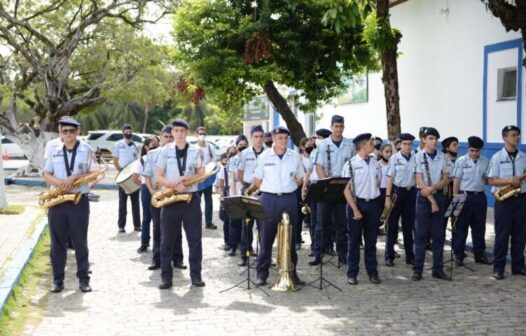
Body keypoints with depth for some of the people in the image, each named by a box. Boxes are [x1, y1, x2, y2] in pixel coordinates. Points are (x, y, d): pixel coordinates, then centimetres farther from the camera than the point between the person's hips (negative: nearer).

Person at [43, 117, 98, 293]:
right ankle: (57, 279, 14)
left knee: (80, 241, 3)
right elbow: (47, 174, 9)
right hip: (57, 201, 2)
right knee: (57, 242, 6)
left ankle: (83, 279, 10)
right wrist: (59, 182, -13)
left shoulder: (86, 149, 0)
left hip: (79, 201, -2)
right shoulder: (53, 150, 7)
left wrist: (74, 178, -15)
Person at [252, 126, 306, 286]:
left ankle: (292, 272, 16)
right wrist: (271, 189, 3)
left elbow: (301, 179, 13)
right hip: (269, 200, -2)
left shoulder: (295, 157, 6)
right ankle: (262, 273, 8)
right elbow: (257, 181, 6)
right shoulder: (264, 157, 1)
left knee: (290, 238, 7)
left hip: (289, 199, 2)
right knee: (266, 238, 1)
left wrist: (289, 188, -2)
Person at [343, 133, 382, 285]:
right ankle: (352, 273, 13)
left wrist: (375, 198, 8)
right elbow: (346, 189, -11)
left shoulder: (376, 163, 6)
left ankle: (372, 272, 19)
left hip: (373, 204, 4)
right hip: (356, 203, -4)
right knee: (355, 240, 5)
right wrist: (355, 210, -15)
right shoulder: (351, 164, -9)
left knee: (371, 240, 10)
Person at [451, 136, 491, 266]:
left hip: (480, 197, 3)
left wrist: (487, 180, -11)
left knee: (479, 227, 10)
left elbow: (488, 181, 12)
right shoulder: (461, 161, -3)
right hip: (465, 196, -3)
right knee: (461, 227, 1)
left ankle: (480, 254, 20)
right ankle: (458, 255, 8)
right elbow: (456, 181, -4)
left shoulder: (486, 162, 6)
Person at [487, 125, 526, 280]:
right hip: (504, 200, -4)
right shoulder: (497, 157, -3)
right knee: (502, 235, -1)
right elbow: (491, 180, -7)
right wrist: (510, 181, -19)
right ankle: (498, 267, 5)